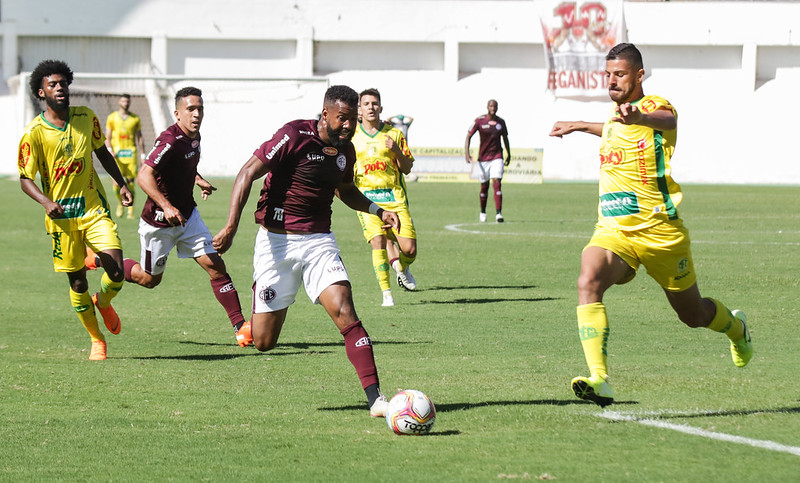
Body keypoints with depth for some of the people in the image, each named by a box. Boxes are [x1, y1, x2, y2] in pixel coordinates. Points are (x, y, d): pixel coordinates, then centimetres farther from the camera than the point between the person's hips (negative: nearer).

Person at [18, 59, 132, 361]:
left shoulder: (86, 118, 2)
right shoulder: (33, 133, -10)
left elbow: (102, 152, 18)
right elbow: (25, 179, -6)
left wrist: (122, 184, 10)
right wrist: (45, 201, -24)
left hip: (94, 209, 2)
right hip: (61, 216, -2)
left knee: (116, 273, -12)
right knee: (78, 283, 2)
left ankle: (103, 303, 24)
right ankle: (96, 341, 23)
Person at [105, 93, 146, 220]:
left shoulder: (135, 119, 10)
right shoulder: (112, 118, 7)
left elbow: (140, 138, 14)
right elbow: (107, 137, 7)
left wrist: (142, 155, 9)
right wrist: (110, 150, -10)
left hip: (131, 153, 1)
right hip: (117, 154, -1)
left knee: (131, 183, -4)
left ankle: (130, 211, 2)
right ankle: (120, 203, 17)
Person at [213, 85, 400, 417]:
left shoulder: (345, 150, 6)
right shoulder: (295, 136, -15)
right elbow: (248, 173, -17)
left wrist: (377, 210, 12)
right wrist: (231, 226, -27)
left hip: (319, 240, 4)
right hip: (277, 241, -4)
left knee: (345, 312, -17)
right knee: (263, 341, -1)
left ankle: (375, 400, -20)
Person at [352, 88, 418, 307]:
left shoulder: (394, 134, 7)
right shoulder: (351, 137, 7)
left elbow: (407, 168, 8)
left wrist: (397, 150, -9)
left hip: (394, 197, 0)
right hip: (366, 197, 0)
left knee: (409, 248, -7)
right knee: (378, 241, -19)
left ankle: (402, 268, 29)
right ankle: (386, 293, -10)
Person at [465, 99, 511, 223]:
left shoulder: (501, 122, 4)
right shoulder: (479, 121, -5)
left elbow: (505, 138, 18)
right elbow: (468, 136, -3)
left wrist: (508, 155, 24)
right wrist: (467, 153, -15)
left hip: (497, 157, 1)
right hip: (483, 158, -1)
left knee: (497, 183, -14)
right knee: (484, 186, 7)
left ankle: (498, 213, -19)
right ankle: (482, 212, 27)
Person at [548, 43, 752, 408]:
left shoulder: (655, 106, -12)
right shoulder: (615, 115, 11)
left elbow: (668, 121, -40)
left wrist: (637, 117, -62)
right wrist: (578, 126, 44)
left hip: (659, 231, -5)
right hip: (613, 230, 5)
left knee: (693, 314, 12)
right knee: (588, 283, -28)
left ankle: (736, 327, 50)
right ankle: (599, 379, -37)